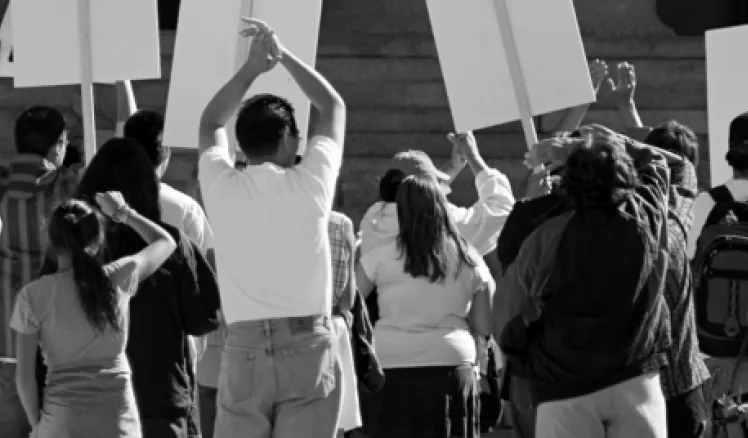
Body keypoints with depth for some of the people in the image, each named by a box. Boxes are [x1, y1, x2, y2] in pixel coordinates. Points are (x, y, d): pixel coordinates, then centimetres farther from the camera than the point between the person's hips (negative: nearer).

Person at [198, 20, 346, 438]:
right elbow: (334, 106, 16)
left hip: (244, 351, 2)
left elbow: (211, 124, 24)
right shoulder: (309, 185, -1)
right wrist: (284, 55, 20)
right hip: (308, 347, -2)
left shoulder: (223, 188, 2)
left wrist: (251, 68, 21)